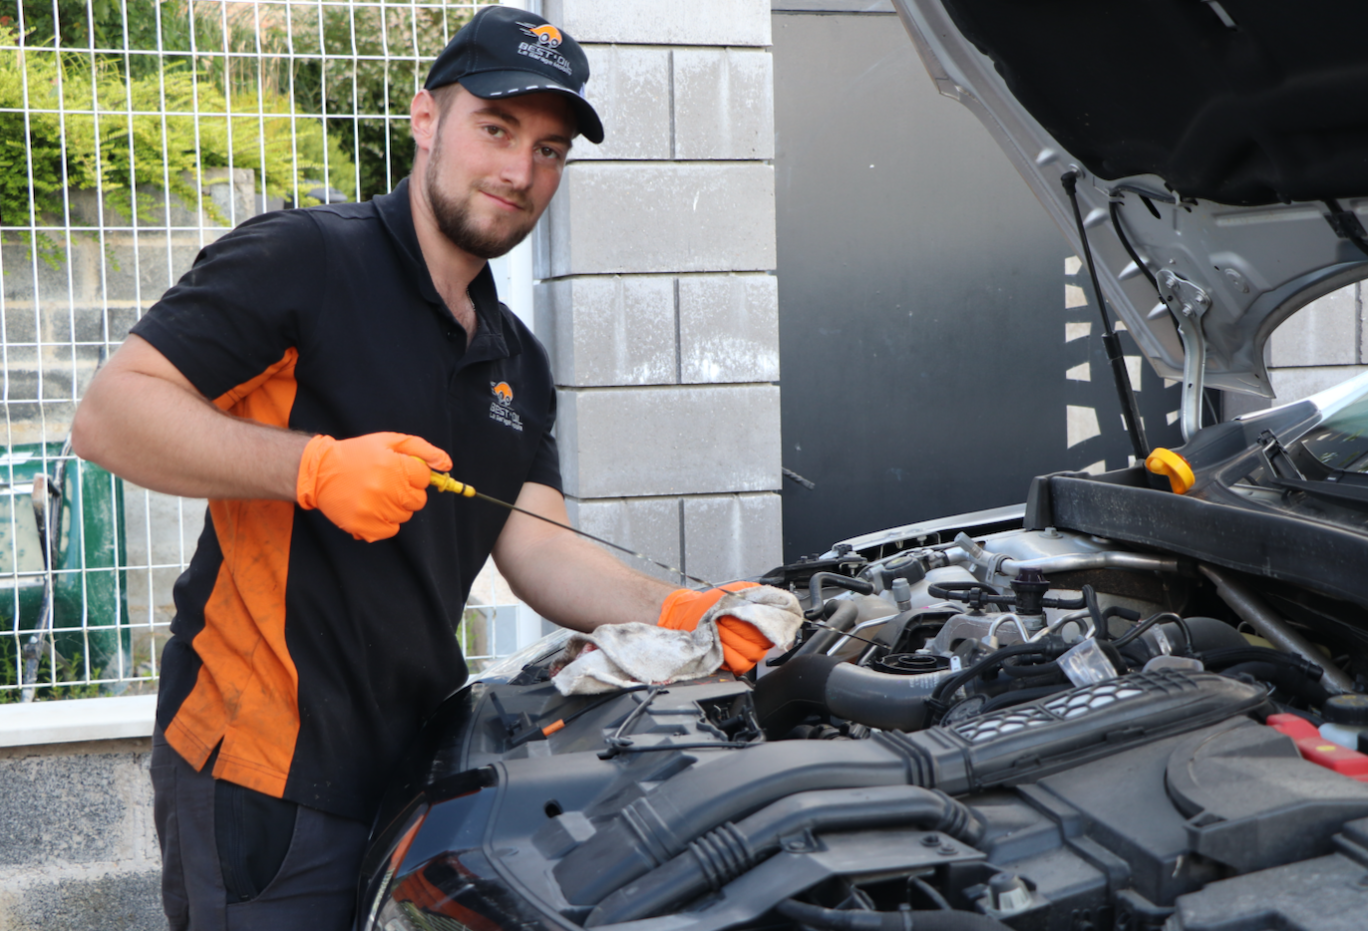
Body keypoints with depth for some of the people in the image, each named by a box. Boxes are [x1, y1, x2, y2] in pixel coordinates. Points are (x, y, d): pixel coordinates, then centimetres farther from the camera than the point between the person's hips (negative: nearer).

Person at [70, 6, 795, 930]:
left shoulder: (517, 361, 15)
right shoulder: (304, 258, -10)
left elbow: (538, 550, 8)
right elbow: (110, 412, -15)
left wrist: (677, 613, -9)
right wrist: (315, 466, -25)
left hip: (415, 754, 7)